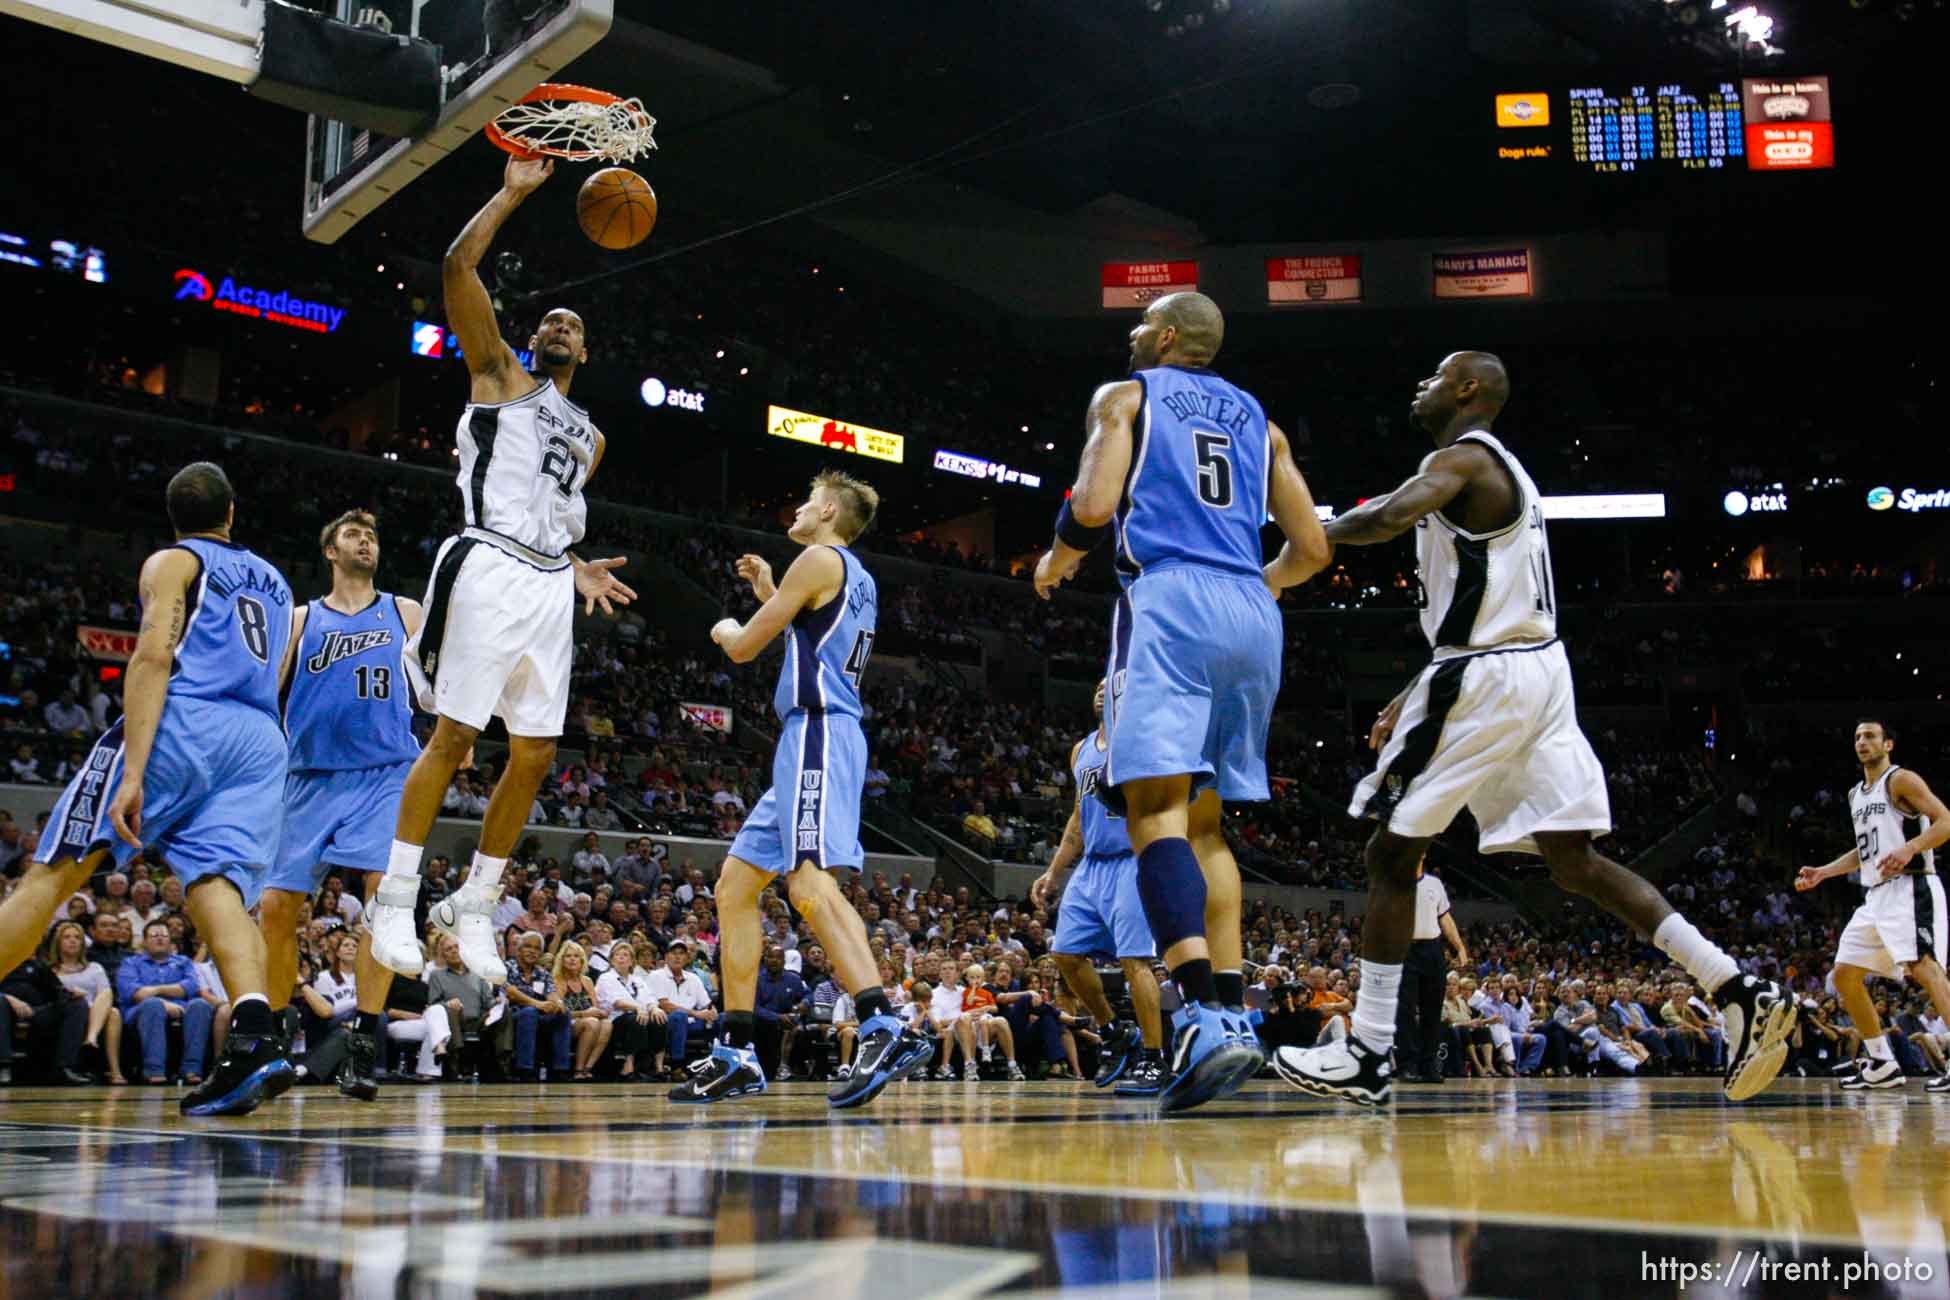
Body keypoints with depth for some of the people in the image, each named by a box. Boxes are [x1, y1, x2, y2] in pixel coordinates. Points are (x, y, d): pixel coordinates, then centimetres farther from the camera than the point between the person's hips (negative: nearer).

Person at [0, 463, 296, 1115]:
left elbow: (154, 656, -6)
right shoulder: (275, 581, 30)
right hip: (260, 741, 5)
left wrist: (132, 771, -15)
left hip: (182, 721, -5)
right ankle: (254, 1039, -33)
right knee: (217, 883, -9)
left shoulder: (171, 562, 10)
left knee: (54, 872, 0)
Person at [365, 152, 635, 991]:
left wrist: (578, 569, 13)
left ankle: (473, 907, 13)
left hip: (549, 586, 7)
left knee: (535, 754, 3)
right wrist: (513, 193, -2)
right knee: (453, 736, -10)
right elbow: (459, 266, -3)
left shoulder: (589, 437, 26)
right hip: (489, 570, -6)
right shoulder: (500, 376, 9)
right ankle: (396, 901, -2)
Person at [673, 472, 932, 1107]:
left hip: (818, 733, -10)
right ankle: (736, 1055, 10)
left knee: (809, 883, -23)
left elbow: (744, 648, -2)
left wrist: (725, 628, 20)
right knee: (734, 884, 10)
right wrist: (768, 594, 35)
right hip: (814, 741, 10)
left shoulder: (820, 559, -4)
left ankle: (886, 1030, -32)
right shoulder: (857, 578, 23)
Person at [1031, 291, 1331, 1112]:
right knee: (1204, 820, 14)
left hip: (1170, 599, -6)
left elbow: (1092, 505, -6)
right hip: (1253, 616, 6)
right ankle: (1232, 1015, 8)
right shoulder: (1257, 420, 25)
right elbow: (1311, 550, 19)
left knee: (1155, 805, -15)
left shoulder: (1124, 396, 11)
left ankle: (1205, 1018, -32)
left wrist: (1056, 562, 15)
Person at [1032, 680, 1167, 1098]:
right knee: (1066, 954, 2)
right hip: (1091, 865, 7)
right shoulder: (1081, 750, 17)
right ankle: (1116, 1033, 18)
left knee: (1134, 959, -12)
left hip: (1131, 863, -7)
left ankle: (1153, 1061, -5)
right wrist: (1054, 872, 19)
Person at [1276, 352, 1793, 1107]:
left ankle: (1368, 1057, 1)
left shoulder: (1463, 457, -7)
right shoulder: (1495, 469, 23)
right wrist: (1411, 700, 25)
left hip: (1487, 679, -9)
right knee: (1573, 860, 8)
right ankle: (1742, 995, 1)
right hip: (1539, 673, 9)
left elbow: (1391, 514, -29)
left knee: (1391, 854, -2)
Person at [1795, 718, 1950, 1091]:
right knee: (1845, 974, 7)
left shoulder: (1901, 780, -4)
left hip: (1910, 888, -9)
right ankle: (1883, 1065, 14)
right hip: (1876, 896, 9)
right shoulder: (1856, 795, 20)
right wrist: (1822, 873, 22)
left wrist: (1909, 849, -28)